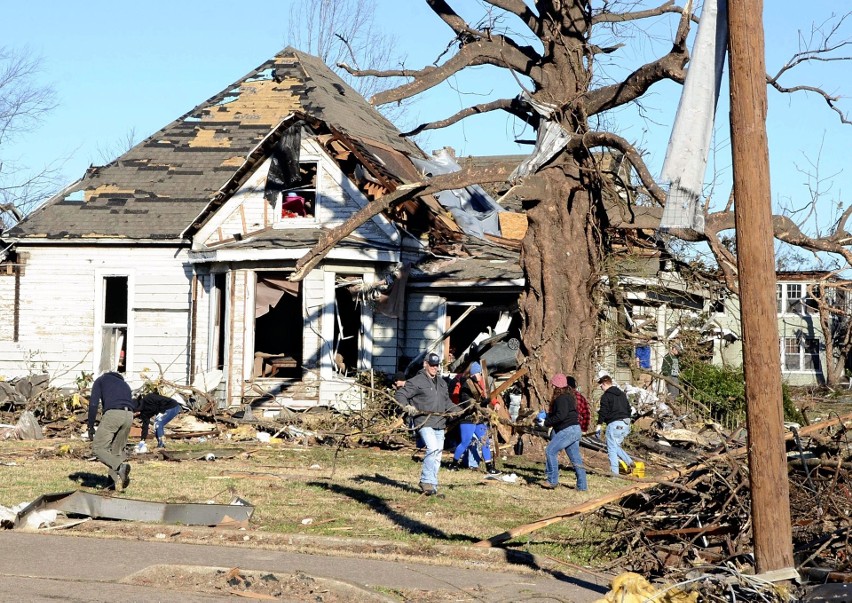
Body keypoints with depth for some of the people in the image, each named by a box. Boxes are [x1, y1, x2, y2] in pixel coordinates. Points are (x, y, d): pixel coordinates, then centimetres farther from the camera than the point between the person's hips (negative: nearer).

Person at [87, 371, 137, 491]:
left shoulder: (100, 380, 23)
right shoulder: (124, 384, 36)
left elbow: (93, 403, 7)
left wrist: (91, 427, 8)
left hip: (112, 414, -5)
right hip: (128, 416, 5)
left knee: (98, 448, -1)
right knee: (117, 450, 18)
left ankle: (120, 467, -23)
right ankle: (118, 482, 5)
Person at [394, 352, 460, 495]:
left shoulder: (441, 382, 20)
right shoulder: (416, 381, -4)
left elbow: (446, 401, 32)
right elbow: (399, 395, -6)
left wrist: (455, 410, 15)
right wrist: (407, 406, -23)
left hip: (439, 424, 8)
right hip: (424, 423, -8)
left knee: (437, 455, 10)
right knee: (433, 449, -25)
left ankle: (431, 484, 18)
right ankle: (427, 481, -19)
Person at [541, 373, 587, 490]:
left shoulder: (561, 398, -14)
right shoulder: (569, 396, 18)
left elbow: (561, 415, -24)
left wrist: (547, 422, -13)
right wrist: (548, 417, 13)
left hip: (567, 431, -10)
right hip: (575, 430, 10)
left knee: (550, 451, -7)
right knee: (576, 458, 10)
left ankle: (552, 480, -5)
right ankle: (582, 485, 10)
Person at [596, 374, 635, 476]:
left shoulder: (606, 396, -7)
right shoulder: (622, 394, 18)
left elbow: (603, 412, -13)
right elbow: (628, 409, 22)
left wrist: (599, 426, -11)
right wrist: (627, 423, 29)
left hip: (614, 424, -8)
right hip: (625, 423, 8)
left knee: (612, 448, -2)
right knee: (616, 446, 21)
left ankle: (614, 472, -5)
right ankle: (629, 461, 5)